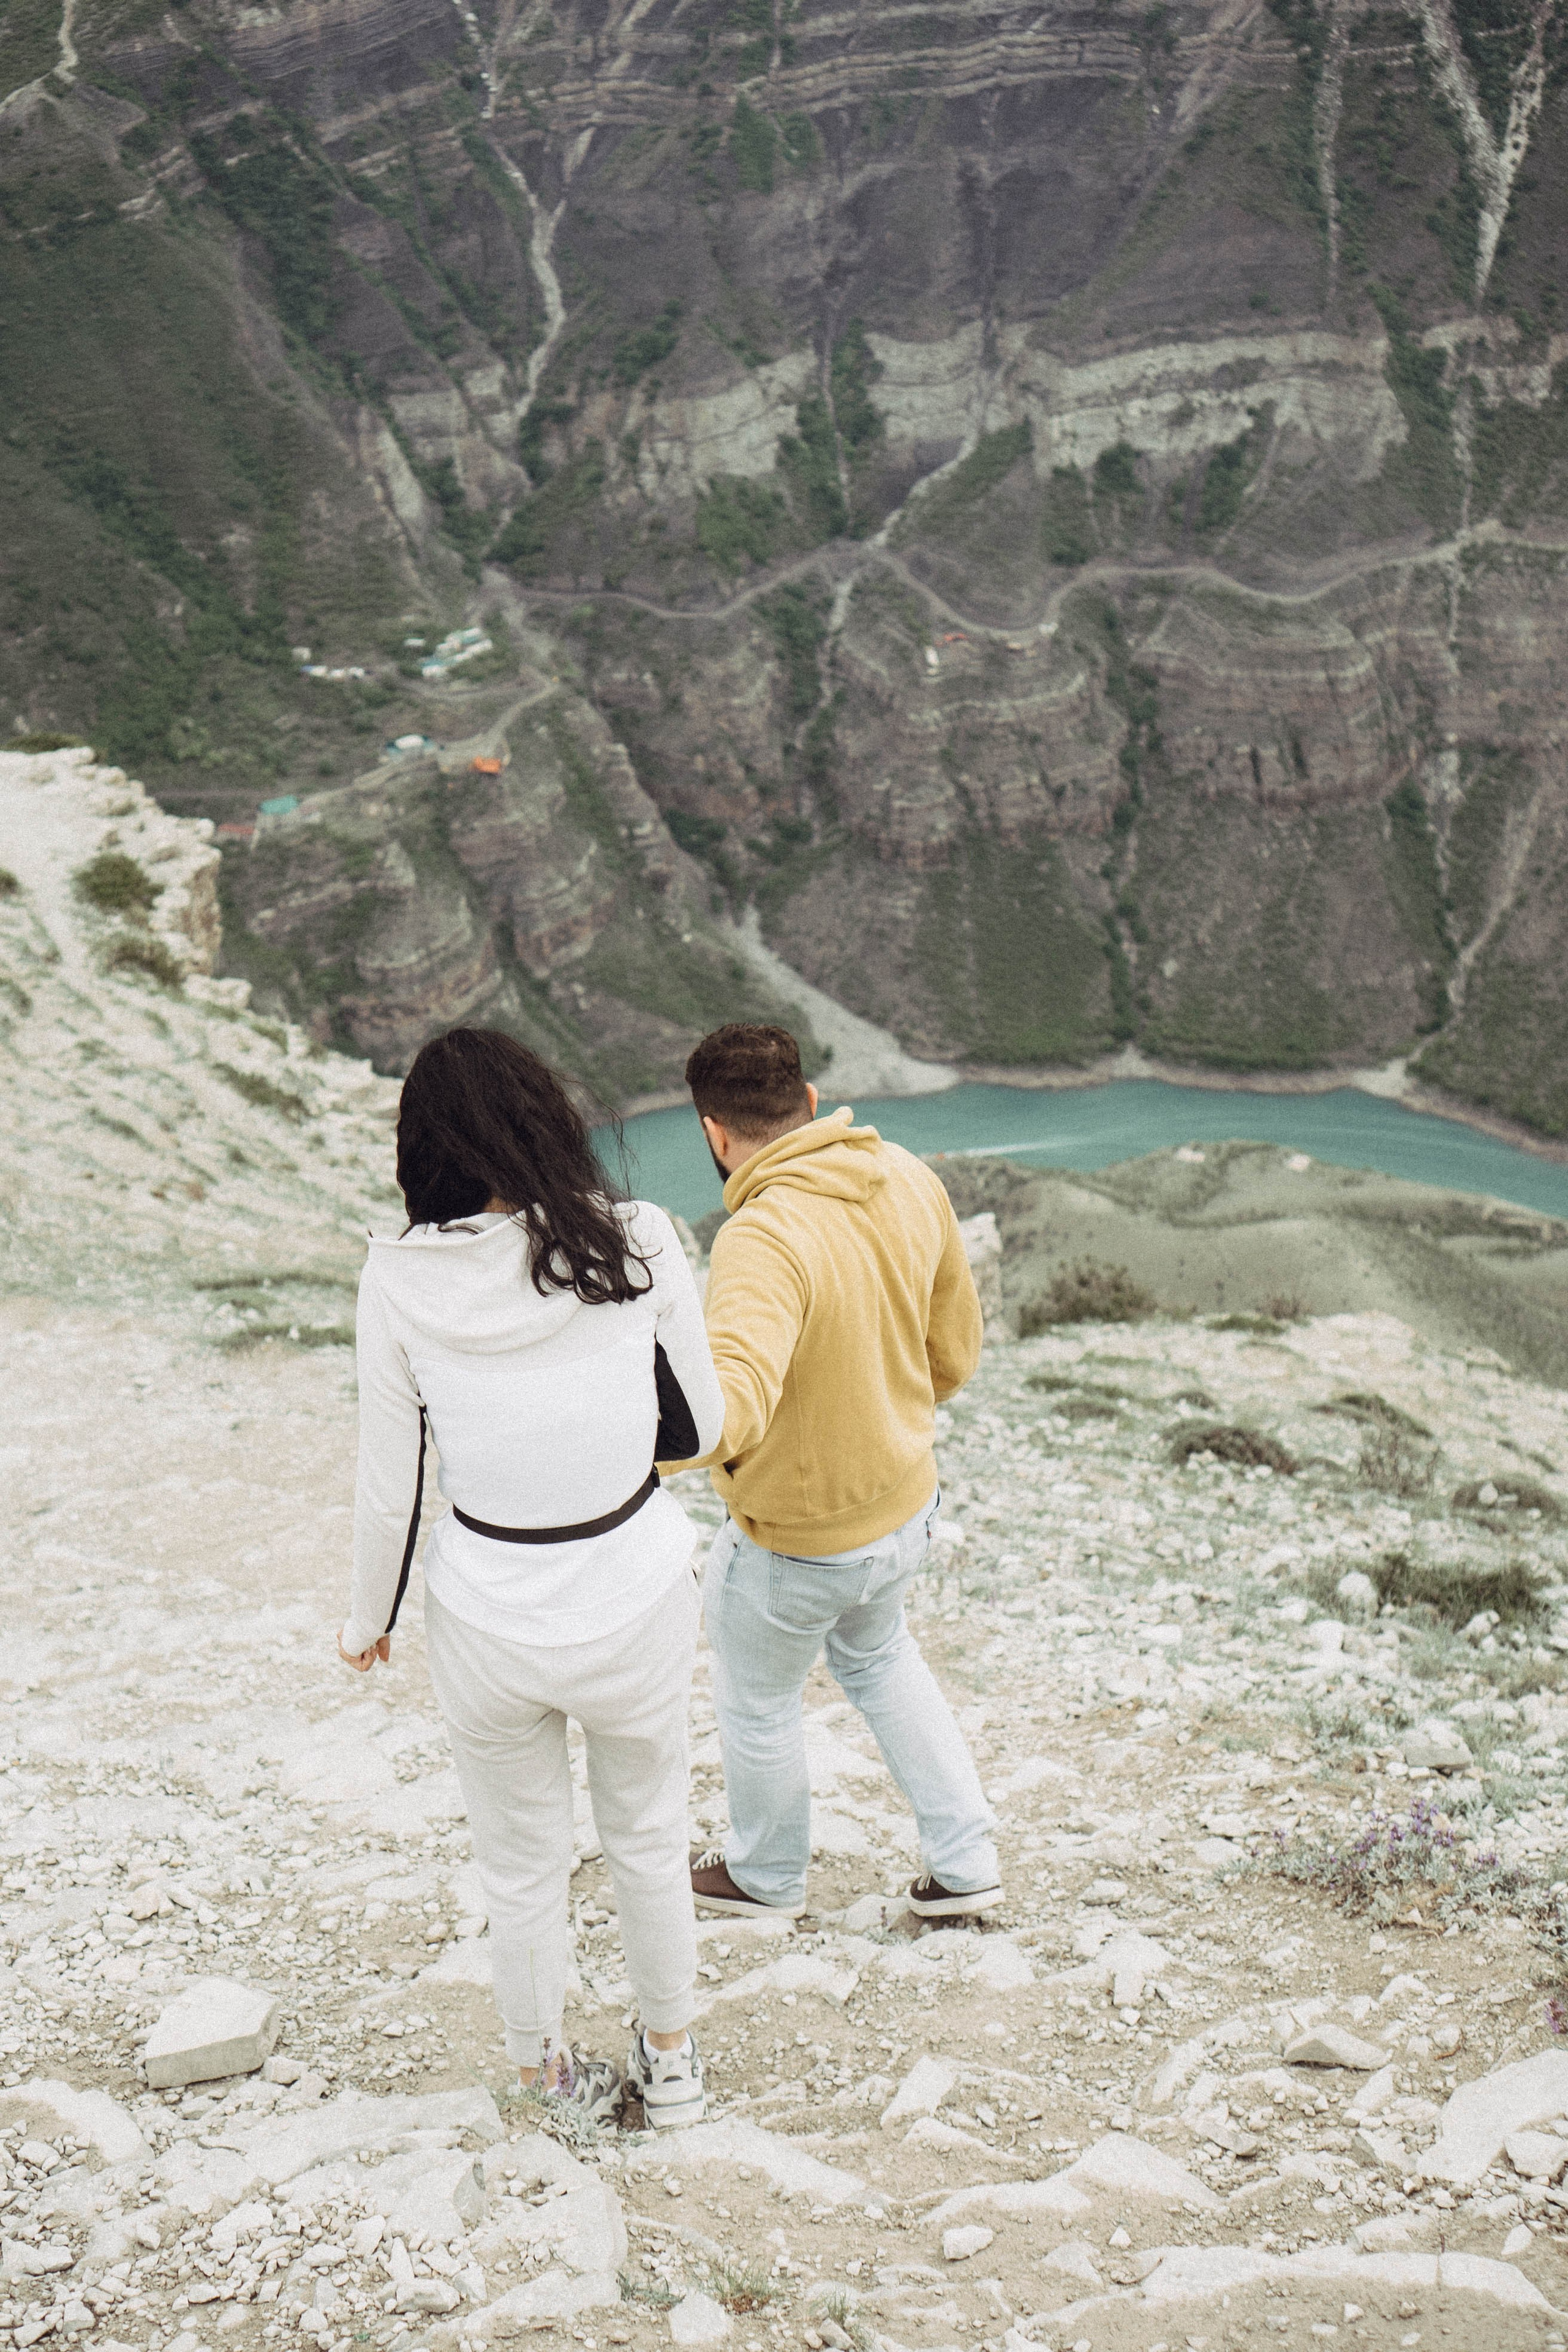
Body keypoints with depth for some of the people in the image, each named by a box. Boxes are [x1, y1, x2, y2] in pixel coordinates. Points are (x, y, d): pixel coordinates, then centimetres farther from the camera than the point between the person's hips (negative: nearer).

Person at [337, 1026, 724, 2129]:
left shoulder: (401, 1281, -14)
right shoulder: (638, 1244, -14)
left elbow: (389, 1489, -6)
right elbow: (704, 1429, -4)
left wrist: (369, 1618, 11)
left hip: (488, 1622, 0)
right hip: (638, 1609, 1)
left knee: (522, 1868, 23)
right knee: (649, 1838, 27)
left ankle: (546, 2074, 46)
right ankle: (672, 2060, 47)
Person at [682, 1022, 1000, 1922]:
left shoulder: (765, 1239, -33)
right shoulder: (911, 1182, -8)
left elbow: (735, 1404, -49)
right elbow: (955, 1352, 4)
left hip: (795, 1545, -7)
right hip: (908, 1504, 7)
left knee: (760, 1703, 22)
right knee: (877, 1652, 34)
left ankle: (770, 1875, 46)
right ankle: (965, 1861, 38)